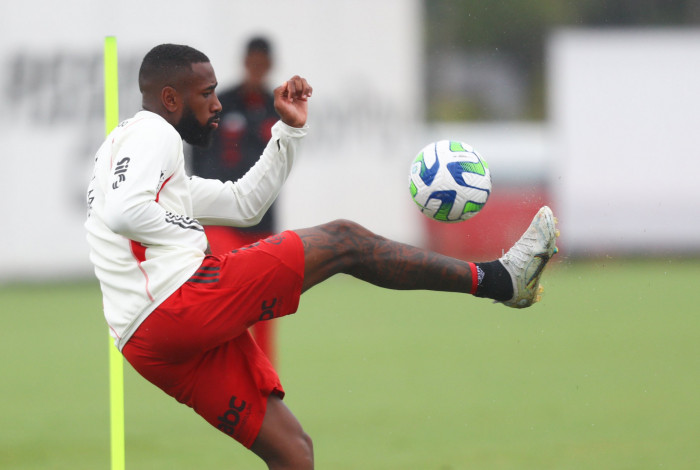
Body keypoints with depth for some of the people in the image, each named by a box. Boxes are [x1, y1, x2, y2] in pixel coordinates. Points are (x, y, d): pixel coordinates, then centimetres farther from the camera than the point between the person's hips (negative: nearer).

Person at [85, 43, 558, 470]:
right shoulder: (152, 133, -1)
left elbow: (245, 203, 36)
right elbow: (123, 211, -21)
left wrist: (290, 130, 31)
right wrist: (188, 235, -9)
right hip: (181, 298, -10)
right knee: (342, 240, -3)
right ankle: (499, 279, 2)